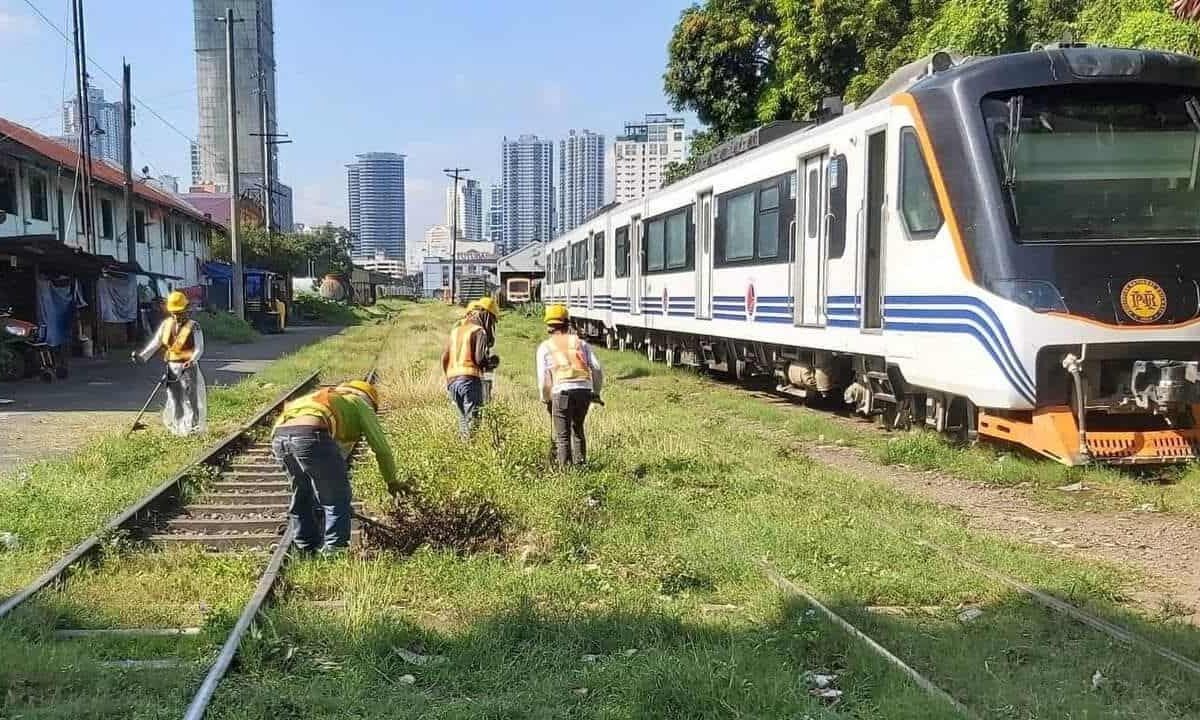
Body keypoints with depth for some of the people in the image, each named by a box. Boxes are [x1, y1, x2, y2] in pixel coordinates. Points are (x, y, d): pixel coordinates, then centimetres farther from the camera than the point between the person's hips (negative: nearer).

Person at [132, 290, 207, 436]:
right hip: (171, 367, 5)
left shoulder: (193, 326, -7)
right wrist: (142, 356, -11)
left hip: (188, 367, -5)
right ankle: (177, 429, 21)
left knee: (190, 399, -3)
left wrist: (192, 360, -34)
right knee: (173, 399, 10)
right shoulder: (165, 324, 6)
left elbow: (199, 348, -15)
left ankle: (192, 429, 6)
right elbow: (155, 343, 3)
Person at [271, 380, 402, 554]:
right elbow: (381, 446, 23)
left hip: (279, 434, 7)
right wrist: (391, 481, 38)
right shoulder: (361, 405, 26)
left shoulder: (322, 398, 44)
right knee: (337, 497, 8)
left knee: (302, 494, 26)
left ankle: (308, 547, 33)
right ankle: (334, 549, 7)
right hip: (311, 434, -7)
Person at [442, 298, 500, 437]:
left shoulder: (456, 329, 17)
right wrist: (492, 362, 5)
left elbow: (444, 358, 16)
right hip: (470, 379, -7)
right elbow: (480, 359, -16)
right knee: (472, 419, -7)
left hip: (453, 380, 7)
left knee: (463, 418, 13)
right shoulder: (479, 331, -5)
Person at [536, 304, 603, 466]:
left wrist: (546, 399, 15)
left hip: (562, 392, -3)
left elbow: (543, 378, 3)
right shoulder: (580, 342, 18)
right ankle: (580, 463, 19)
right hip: (585, 390, 3)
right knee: (577, 428, 22)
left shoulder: (544, 347, 12)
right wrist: (597, 391, 21)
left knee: (562, 435, 6)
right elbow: (597, 369, 10)